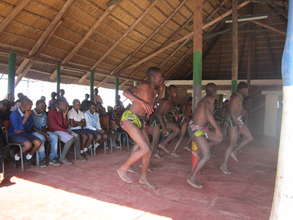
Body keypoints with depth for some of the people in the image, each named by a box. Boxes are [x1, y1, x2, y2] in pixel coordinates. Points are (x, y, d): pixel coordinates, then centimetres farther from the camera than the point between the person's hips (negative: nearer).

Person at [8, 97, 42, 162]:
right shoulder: (14, 114, -15)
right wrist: (25, 118, -21)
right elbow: (17, 130, -21)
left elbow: (30, 128, 9)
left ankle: (29, 156, 7)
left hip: (25, 134, 5)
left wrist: (22, 130, -10)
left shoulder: (28, 114, 0)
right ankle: (17, 156, -1)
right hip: (14, 135, -5)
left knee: (38, 143, -20)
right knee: (28, 144, -31)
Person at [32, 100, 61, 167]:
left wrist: (45, 131, -9)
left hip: (43, 131, 6)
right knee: (41, 138, -36)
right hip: (34, 132, -6)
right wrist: (43, 133, -21)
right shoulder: (31, 114, -7)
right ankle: (42, 159, -23)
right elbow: (32, 127, -14)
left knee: (54, 137, -19)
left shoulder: (44, 114, 14)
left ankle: (52, 158, -18)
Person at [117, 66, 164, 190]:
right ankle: (123, 169, 3)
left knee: (148, 150, 8)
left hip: (140, 121, 9)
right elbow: (126, 93, -26)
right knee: (145, 149, -16)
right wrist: (142, 102, -33)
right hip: (130, 119, -9)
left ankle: (143, 178, 24)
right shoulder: (145, 86, -13)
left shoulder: (154, 91, 13)